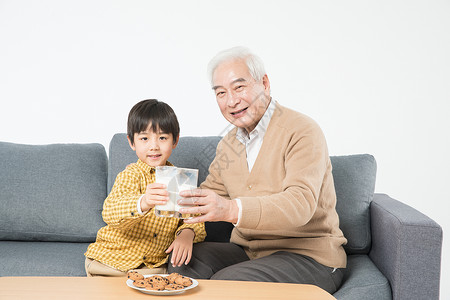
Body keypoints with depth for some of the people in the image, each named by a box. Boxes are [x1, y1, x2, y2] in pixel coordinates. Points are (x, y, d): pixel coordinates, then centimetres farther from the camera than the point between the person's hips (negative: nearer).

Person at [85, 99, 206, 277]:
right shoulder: (130, 175, -12)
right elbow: (110, 213, -29)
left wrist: (186, 234, -21)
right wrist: (143, 203, -49)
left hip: (154, 265, 3)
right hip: (112, 260, -3)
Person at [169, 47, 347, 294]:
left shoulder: (302, 132, -15)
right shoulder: (228, 144, 13)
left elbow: (301, 203, -28)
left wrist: (232, 209, -43)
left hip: (309, 257, -6)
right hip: (247, 251, 7)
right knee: (180, 266, -15)